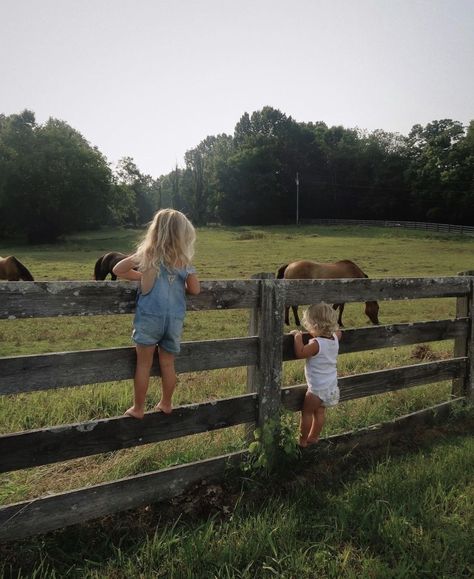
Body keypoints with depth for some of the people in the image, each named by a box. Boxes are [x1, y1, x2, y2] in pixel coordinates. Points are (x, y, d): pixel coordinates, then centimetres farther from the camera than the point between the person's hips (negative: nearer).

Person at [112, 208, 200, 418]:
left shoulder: (146, 255, 0)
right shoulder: (184, 262, -1)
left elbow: (117, 270, 5)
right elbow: (195, 290, 2)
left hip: (149, 317, -1)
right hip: (175, 319, 1)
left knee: (144, 364, 10)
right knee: (167, 364, 15)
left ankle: (138, 408, 20)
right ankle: (166, 404, 30)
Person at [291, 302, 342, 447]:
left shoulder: (317, 343, -26)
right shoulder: (334, 338, -2)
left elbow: (300, 353, -35)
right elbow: (338, 331, 21)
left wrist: (298, 336, -24)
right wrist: (330, 327, 16)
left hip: (317, 388, -8)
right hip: (331, 387, 8)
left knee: (307, 413, 9)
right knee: (320, 412, 20)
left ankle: (302, 441, 19)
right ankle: (313, 437, 34)